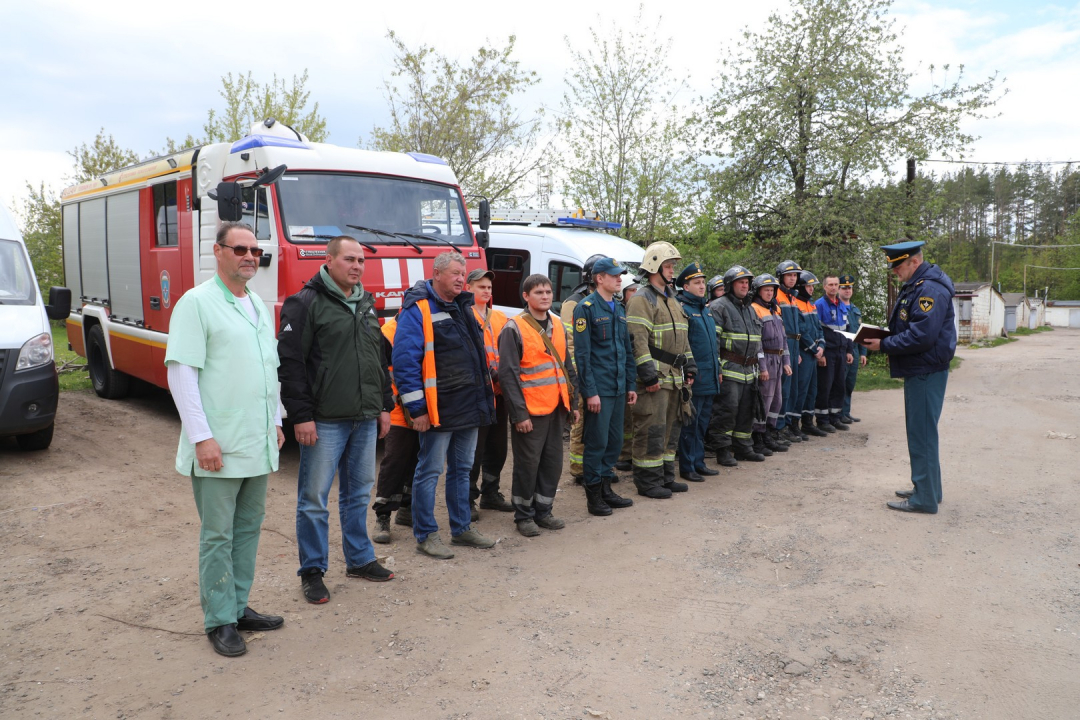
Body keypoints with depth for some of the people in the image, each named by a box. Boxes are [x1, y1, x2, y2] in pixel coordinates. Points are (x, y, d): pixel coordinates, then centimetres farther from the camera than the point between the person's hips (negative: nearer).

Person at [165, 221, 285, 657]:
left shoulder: (258, 306, 14)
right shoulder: (197, 303, -9)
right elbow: (181, 372, -14)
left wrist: (276, 422, 18)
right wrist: (202, 437, -18)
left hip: (258, 444, 7)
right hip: (219, 447, -7)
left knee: (248, 527, 14)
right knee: (218, 535, 2)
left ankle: (239, 607, 27)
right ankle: (219, 621, 15)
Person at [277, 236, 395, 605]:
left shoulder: (366, 304, 15)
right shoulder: (306, 303, -7)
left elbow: (379, 359, 20)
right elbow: (290, 363, -12)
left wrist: (385, 406, 15)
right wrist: (301, 415, -16)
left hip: (365, 420, 7)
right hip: (324, 421, -6)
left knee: (358, 493, 16)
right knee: (314, 498, 2)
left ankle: (360, 559, 29)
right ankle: (312, 571, 15)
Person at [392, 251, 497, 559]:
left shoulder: (463, 307, 15)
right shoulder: (417, 310, -12)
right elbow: (404, 361, -17)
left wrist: (484, 395, 19)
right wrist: (416, 408, -19)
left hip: (469, 406, 9)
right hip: (440, 409, -8)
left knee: (462, 469, 16)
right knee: (430, 471, 1)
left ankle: (461, 528, 29)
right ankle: (425, 535, 12)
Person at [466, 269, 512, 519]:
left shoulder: (500, 318, 15)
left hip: (498, 391, 7)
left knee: (497, 446, 15)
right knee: (474, 449, -3)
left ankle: (490, 493, 29)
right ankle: (468, 500, 9)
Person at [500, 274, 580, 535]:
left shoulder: (557, 325, 12)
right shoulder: (514, 328, -9)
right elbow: (508, 374, -13)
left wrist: (573, 402, 13)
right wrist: (519, 413, -16)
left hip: (556, 407, 6)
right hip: (530, 411, -6)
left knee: (553, 462, 11)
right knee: (528, 464, 2)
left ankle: (543, 511, 26)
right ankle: (524, 515, 17)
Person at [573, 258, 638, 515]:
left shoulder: (618, 309, 15)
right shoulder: (586, 308, -9)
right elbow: (582, 354, -13)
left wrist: (630, 385, 15)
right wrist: (590, 391, -17)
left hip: (619, 388, 8)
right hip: (599, 388, -8)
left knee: (615, 441, 12)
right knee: (597, 442, -1)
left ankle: (606, 488, 24)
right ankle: (593, 495, 11)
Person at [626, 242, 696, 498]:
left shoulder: (671, 300, 20)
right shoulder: (642, 299, -10)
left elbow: (682, 337, 25)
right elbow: (638, 339, -19)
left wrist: (689, 367, 18)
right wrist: (648, 373, -23)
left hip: (674, 377, 10)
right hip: (655, 377, -10)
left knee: (671, 427, 14)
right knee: (651, 429, -6)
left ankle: (665, 476, 25)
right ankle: (647, 482, 3)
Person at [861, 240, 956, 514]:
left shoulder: (930, 289, -20)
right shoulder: (914, 286, 15)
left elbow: (921, 336, -26)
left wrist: (884, 345, -18)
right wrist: (884, 339, 3)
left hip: (926, 372, -11)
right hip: (918, 370, 11)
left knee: (921, 432, -5)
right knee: (919, 430, 17)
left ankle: (925, 498, 2)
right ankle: (925, 488, 28)